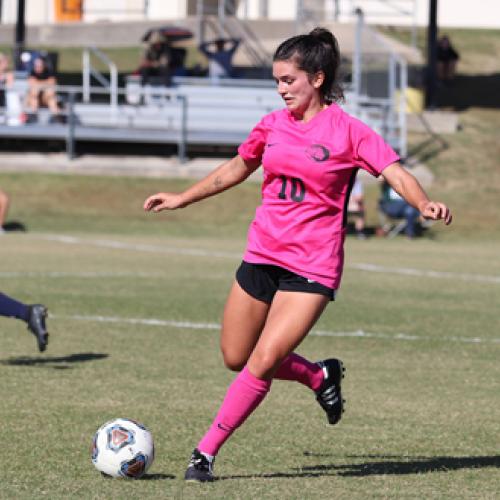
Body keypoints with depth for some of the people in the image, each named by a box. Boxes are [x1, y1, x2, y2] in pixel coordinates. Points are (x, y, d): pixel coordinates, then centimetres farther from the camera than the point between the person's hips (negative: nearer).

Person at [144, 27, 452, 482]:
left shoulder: (347, 130, -7)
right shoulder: (272, 125, 8)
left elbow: (397, 174, -14)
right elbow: (235, 170, 24)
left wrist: (425, 204, -34)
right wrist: (181, 199, 29)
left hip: (312, 267, -6)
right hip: (262, 255, 6)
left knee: (263, 363, -15)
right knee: (235, 358, 9)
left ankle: (206, 452, -6)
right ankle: (321, 377, 33)